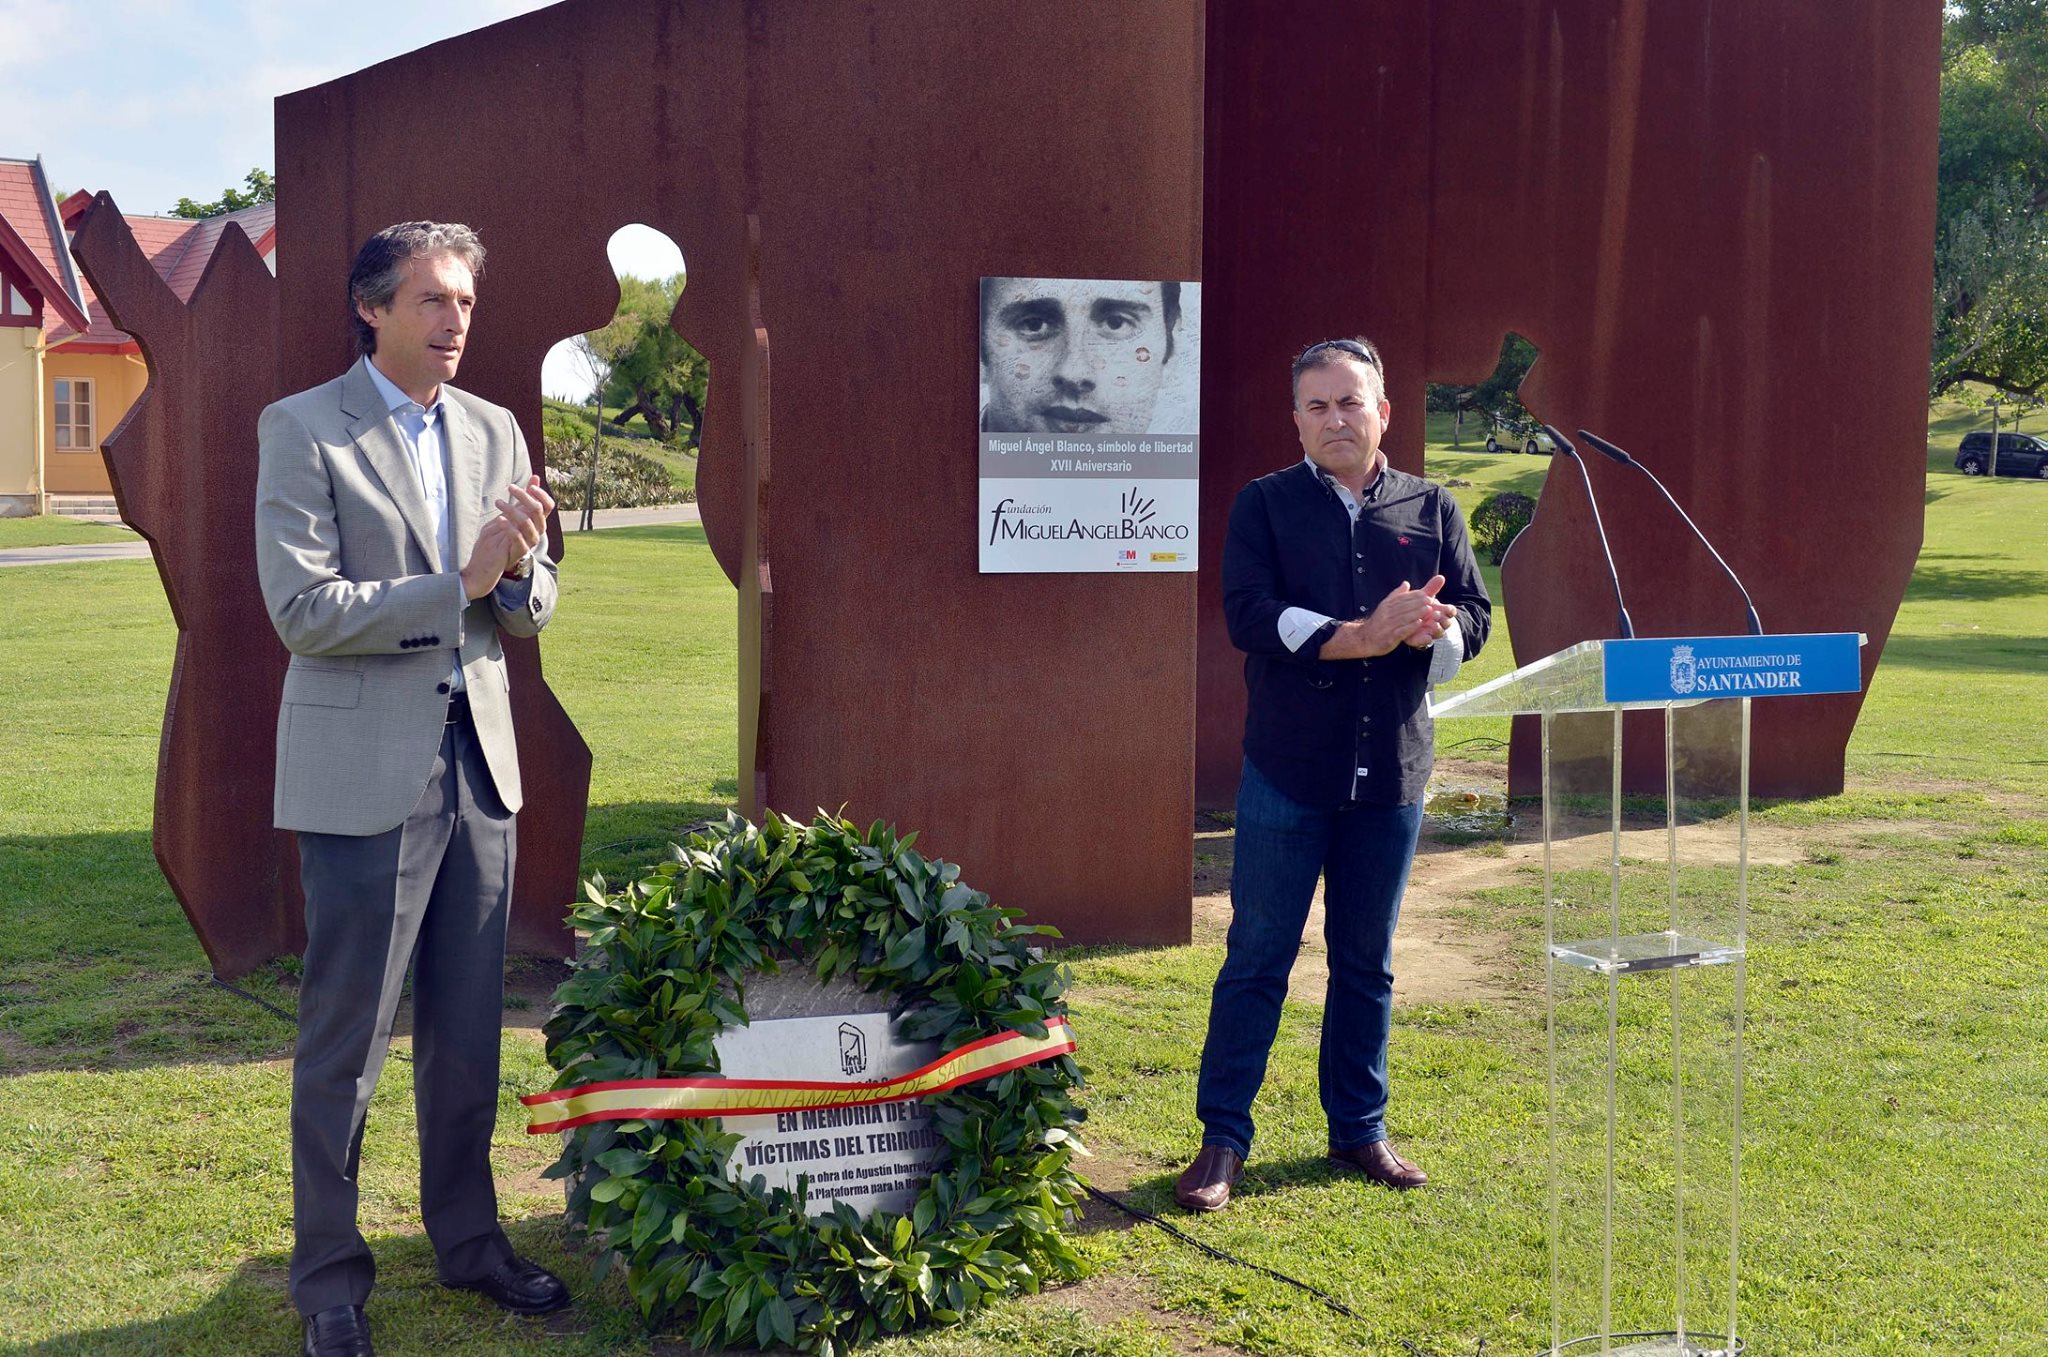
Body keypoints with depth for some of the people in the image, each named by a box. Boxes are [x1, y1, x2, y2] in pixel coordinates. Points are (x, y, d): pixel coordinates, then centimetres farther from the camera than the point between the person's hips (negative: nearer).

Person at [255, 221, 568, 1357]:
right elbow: (302, 610, -14)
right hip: (363, 775, -5)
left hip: (477, 763, 5)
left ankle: (468, 1241, 29)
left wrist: (519, 564, -11)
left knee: (468, 1036, 14)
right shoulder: (301, 430, -6)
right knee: (342, 1049, 3)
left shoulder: (493, 432, 11)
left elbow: (530, 614, 11)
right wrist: (460, 583, -20)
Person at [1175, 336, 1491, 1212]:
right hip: (1287, 770, -3)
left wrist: (1430, 629, -20)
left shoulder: (1431, 508, 9)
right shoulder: (1265, 505, 0)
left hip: (1393, 771, 3)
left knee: (1367, 963, 13)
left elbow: (1474, 615, 3)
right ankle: (1221, 1141, 9)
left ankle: (1360, 1130, 26)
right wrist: (1359, 636, -23)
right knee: (1256, 959, 1)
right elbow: (1249, 614, -13)